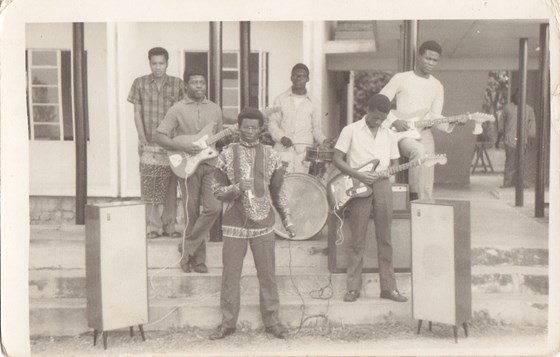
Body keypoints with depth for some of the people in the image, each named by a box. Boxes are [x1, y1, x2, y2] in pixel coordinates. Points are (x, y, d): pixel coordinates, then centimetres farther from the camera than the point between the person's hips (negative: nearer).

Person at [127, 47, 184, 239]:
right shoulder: (140, 83, 5)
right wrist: (142, 139, -5)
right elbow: (137, 114, 4)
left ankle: (169, 225, 12)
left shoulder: (177, 84, 5)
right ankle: (153, 225, 3)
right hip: (149, 143, -1)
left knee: (170, 185, 3)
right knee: (149, 185, -5)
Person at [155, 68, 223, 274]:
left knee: (213, 207, -11)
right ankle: (198, 258, 14)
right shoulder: (178, 110, -1)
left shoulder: (215, 109, 12)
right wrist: (182, 146, -17)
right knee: (192, 215, 1)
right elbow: (159, 137, -7)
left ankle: (188, 248, 5)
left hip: (210, 165, 3)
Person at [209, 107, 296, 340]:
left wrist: (287, 220, 9)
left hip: (263, 223, 1)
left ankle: (272, 321, 18)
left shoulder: (270, 156, 5)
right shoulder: (228, 154, 1)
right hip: (234, 224, -1)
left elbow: (277, 192, 12)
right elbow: (217, 190, 1)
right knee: (230, 275, 4)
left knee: (267, 274, 6)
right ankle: (228, 323, 16)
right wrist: (237, 187, -18)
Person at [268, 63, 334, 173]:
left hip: (305, 152, 1)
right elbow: (273, 123, 9)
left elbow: (316, 128, 16)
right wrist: (281, 137, -9)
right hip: (283, 150, -1)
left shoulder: (312, 103, 13)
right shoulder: (281, 99, 11)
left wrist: (323, 140, -3)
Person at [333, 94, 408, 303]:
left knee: (385, 239, 5)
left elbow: (395, 163, 19)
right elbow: (336, 158, -3)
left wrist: (386, 172, -3)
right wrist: (359, 176, -13)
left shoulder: (389, 135, 14)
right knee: (357, 240, 0)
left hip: (382, 185, 4)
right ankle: (353, 288, 7)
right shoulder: (351, 131, 1)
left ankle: (388, 287, 12)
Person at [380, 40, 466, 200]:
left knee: (427, 186, -4)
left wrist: (453, 121, -10)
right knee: (419, 151, -36)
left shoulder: (437, 86, 14)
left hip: (424, 133, 4)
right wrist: (394, 121, -14)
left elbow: (435, 117, 9)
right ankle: (414, 195, -27)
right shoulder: (401, 79, 2)